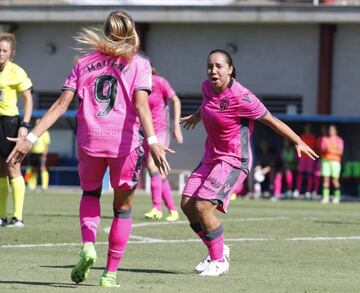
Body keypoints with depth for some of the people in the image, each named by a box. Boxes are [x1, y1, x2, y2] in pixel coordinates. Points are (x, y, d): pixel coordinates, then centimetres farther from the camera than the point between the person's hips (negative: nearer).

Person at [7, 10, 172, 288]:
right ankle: (111, 273, 13)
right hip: (125, 143, -2)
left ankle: (88, 245, 3)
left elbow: (61, 104, 3)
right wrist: (153, 141, -22)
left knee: (90, 193, 28)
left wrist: (31, 138, 1)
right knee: (123, 207, 15)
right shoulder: (138, 64, 5)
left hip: (89, 140, 2)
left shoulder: (85, 63, 12)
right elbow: (140, 103, -12)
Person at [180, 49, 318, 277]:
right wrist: (197, 116, 46)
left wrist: (298, 142, -9)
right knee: (187, 205, 4)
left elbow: (271, 120, -13)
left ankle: (219, 261, -1)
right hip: (211, 158, 8)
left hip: (234, 161, -8)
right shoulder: (208, 87, -1)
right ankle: (218, 250, 23)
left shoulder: (240, 98, -23)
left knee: (203, 207, -18)